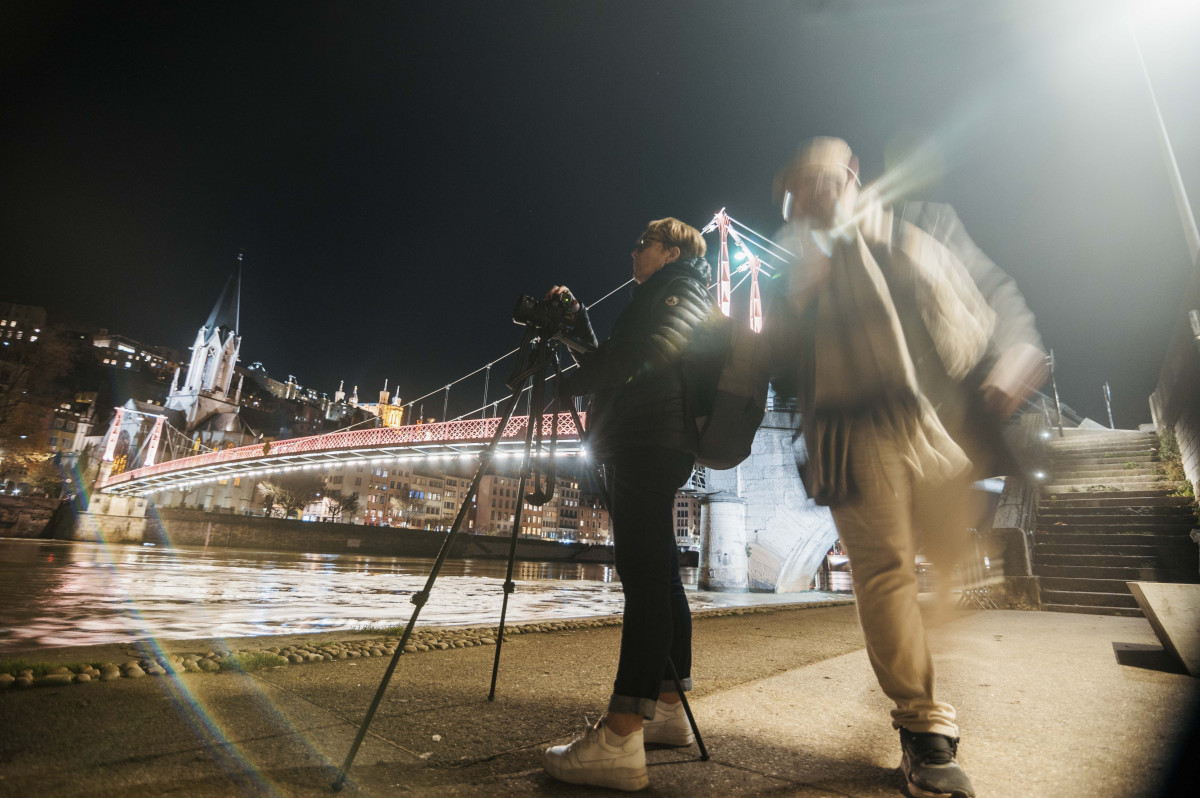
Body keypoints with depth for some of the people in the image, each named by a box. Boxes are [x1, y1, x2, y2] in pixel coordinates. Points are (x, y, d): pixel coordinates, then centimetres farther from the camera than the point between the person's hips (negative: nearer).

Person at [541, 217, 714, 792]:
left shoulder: (682, 291, 2)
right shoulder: (653, 300, 31)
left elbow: (640, 357, -15)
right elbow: (613, 363, 28)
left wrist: (564, 386, -11)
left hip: (652, 446, -10)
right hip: (637, 449, 10)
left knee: (645, 576, -15)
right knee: (655, 575, 9)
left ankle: (619, 742, -15)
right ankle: (667, 710, 18)